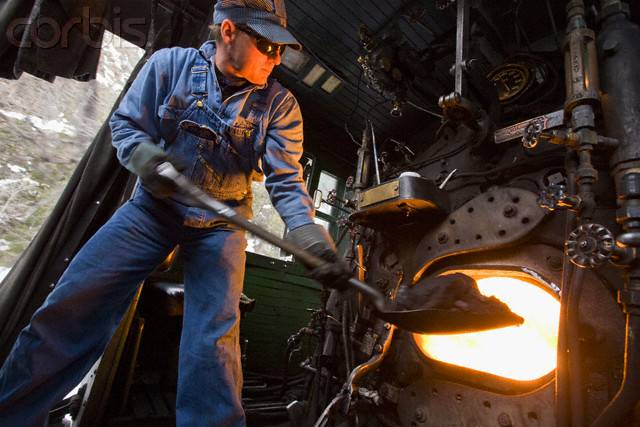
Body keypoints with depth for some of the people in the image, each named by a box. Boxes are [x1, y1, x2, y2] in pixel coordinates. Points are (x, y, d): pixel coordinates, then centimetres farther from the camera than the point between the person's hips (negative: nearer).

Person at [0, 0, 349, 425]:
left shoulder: (279, 103, -5)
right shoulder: (170, 64, -1)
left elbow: (287, 181, -11)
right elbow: (125, 123, 6)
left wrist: (310, 236, -29)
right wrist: (144, 154, -18)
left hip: (221, 225, -1)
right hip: (153, 207, 2)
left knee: (213, 342, -11)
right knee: (71, 305, -3)